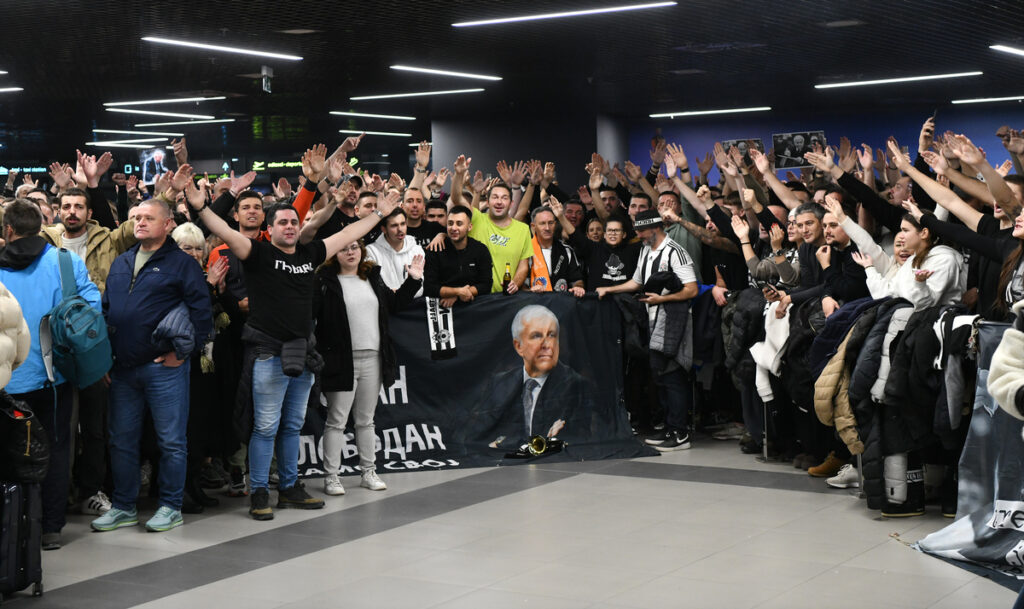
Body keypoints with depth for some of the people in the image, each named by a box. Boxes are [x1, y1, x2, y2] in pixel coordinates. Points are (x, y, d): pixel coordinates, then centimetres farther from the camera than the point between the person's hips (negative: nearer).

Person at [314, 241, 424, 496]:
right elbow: (309, 311, -14)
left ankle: (368, 472, 23)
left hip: (373, 359, 6)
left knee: (366, 419, 15)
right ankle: (331, 476, 5)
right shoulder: (325, 281, -6)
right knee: (337, 420, -2)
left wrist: (413, 281, 18)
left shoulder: (373, 277, 14)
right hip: (342, 361, -6)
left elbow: (393, 304, 23)